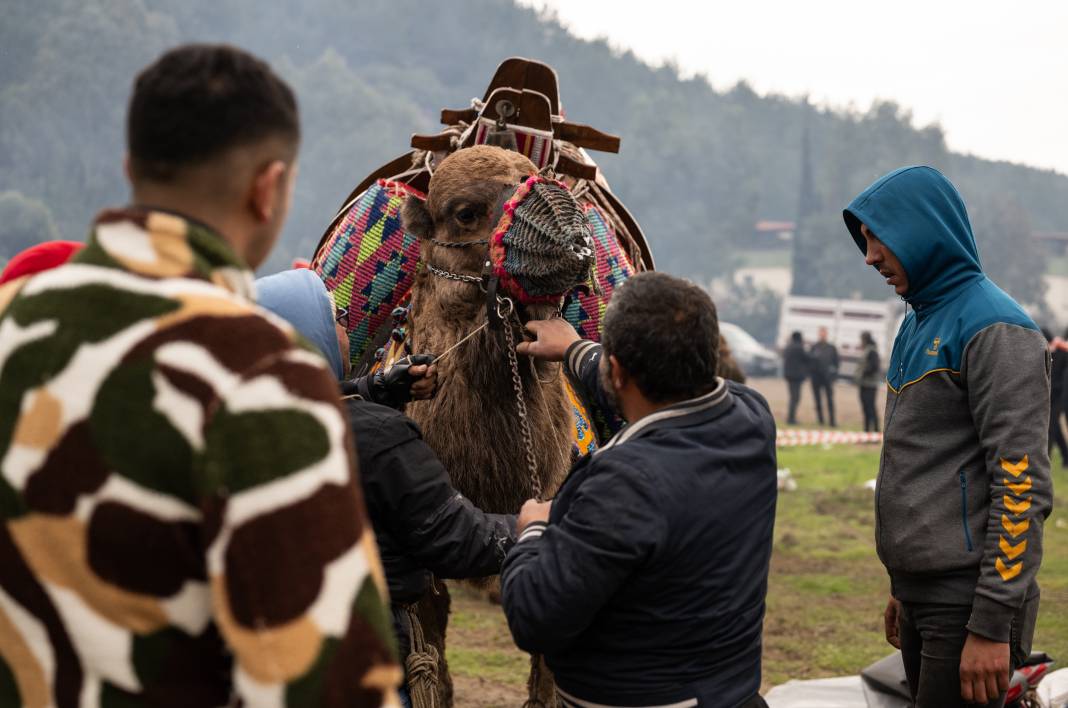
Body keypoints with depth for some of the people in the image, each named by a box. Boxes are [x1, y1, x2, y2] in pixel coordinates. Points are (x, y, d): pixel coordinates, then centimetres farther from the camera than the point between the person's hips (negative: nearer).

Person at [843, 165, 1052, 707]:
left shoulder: (993, 330, -13)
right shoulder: (919, 324, 15)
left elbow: (1022, 485, -19)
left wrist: (993, 625, -21)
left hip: (967, 601, -9)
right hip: (922, 595, 9)